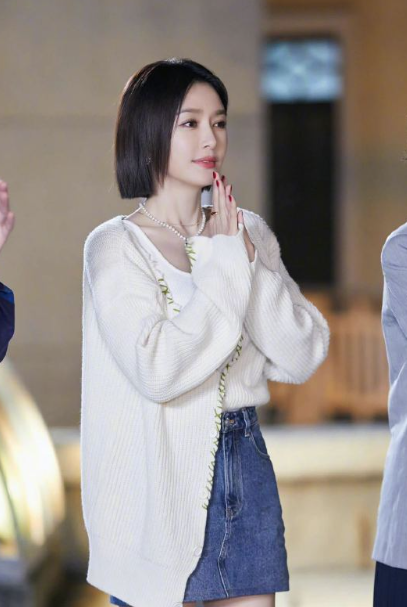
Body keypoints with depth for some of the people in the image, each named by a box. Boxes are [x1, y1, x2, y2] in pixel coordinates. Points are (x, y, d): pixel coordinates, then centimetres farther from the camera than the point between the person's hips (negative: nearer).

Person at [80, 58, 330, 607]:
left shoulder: (249, 233, 8)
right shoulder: (116, 246, -8)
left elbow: (302, 359, -2)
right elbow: (156, 370, -22)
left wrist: (248, 260, -11)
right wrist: (225, 265, -16)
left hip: (245, 464, 5)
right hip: (159, 477, -5)